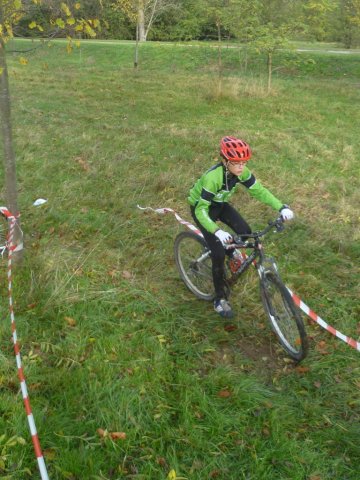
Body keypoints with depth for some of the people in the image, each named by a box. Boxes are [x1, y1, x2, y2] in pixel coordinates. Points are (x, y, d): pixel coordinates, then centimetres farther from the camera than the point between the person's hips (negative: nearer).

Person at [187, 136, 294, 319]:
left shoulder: (240, 171, -20)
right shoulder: (212, 177, -37)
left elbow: (259, 191, -16)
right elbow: (201, 210, -37)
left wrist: (281, 207, -29)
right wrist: (217, 231, -52)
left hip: (219, 204, 6)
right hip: (201, 208, -6)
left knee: (245, 232, -14)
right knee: (219, 253, -13)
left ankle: (231, 253, 20)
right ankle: (220, 299, 4)